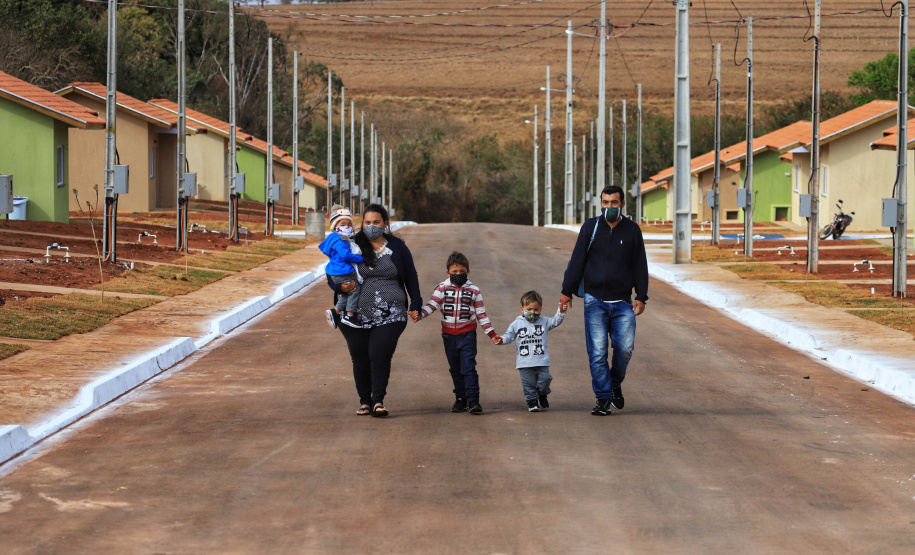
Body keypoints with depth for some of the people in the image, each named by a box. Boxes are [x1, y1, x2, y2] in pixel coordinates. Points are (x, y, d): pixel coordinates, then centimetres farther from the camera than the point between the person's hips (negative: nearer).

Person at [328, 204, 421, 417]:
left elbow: (411, 277, 14)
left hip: (390, 315, -1)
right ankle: (364, 401, 16)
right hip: (357, 315, 1)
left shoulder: (397, 247, 8)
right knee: (360, 358, 2)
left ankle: (378, 401, -5)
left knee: (380, 355, -12)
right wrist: (340, 287, -16)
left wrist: (415, 304, 7)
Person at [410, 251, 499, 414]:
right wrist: (419, 314, -26)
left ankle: (473, 400, -12)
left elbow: (481, 314, 7)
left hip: (467, 334, -2)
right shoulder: (442, 288, 3)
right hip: (449, 335, 2)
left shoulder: (473, 290, 3)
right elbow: (432, 305, -7)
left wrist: (492, 334, 4)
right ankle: (460, 399, 19)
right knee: (455, 369, 10)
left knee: (468, 367, -11)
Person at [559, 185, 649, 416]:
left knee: (625, 347, -9)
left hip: (623, 302, 1)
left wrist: (641, 297, 4)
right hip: (595, 301, -1)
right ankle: (603, 398, 2)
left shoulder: (632, 230, 6)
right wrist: (567, 291, 4)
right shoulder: (590, 228, 4)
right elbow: (577, 261, 6)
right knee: (597, 352, -5)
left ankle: (616, 383, 19)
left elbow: (640, 266, 10)